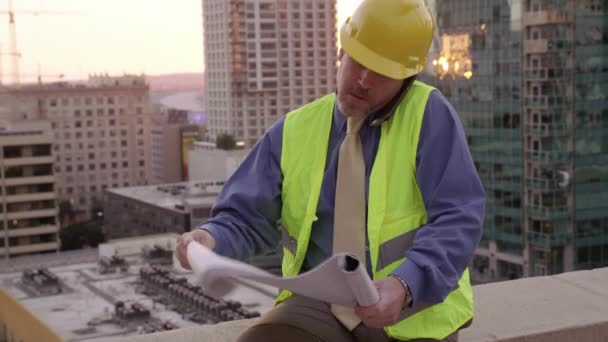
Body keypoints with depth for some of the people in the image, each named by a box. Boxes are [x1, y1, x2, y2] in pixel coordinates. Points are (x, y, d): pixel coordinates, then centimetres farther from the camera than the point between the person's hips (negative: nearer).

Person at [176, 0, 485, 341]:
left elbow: (457, 220, -13)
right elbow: (246, 218, 8)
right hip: (322, 306, 3)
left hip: (413, 312, -2)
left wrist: (406, 285, -30)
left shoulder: (429, 115, -4)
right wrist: (211, 238, -16)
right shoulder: (295, 132, 6)